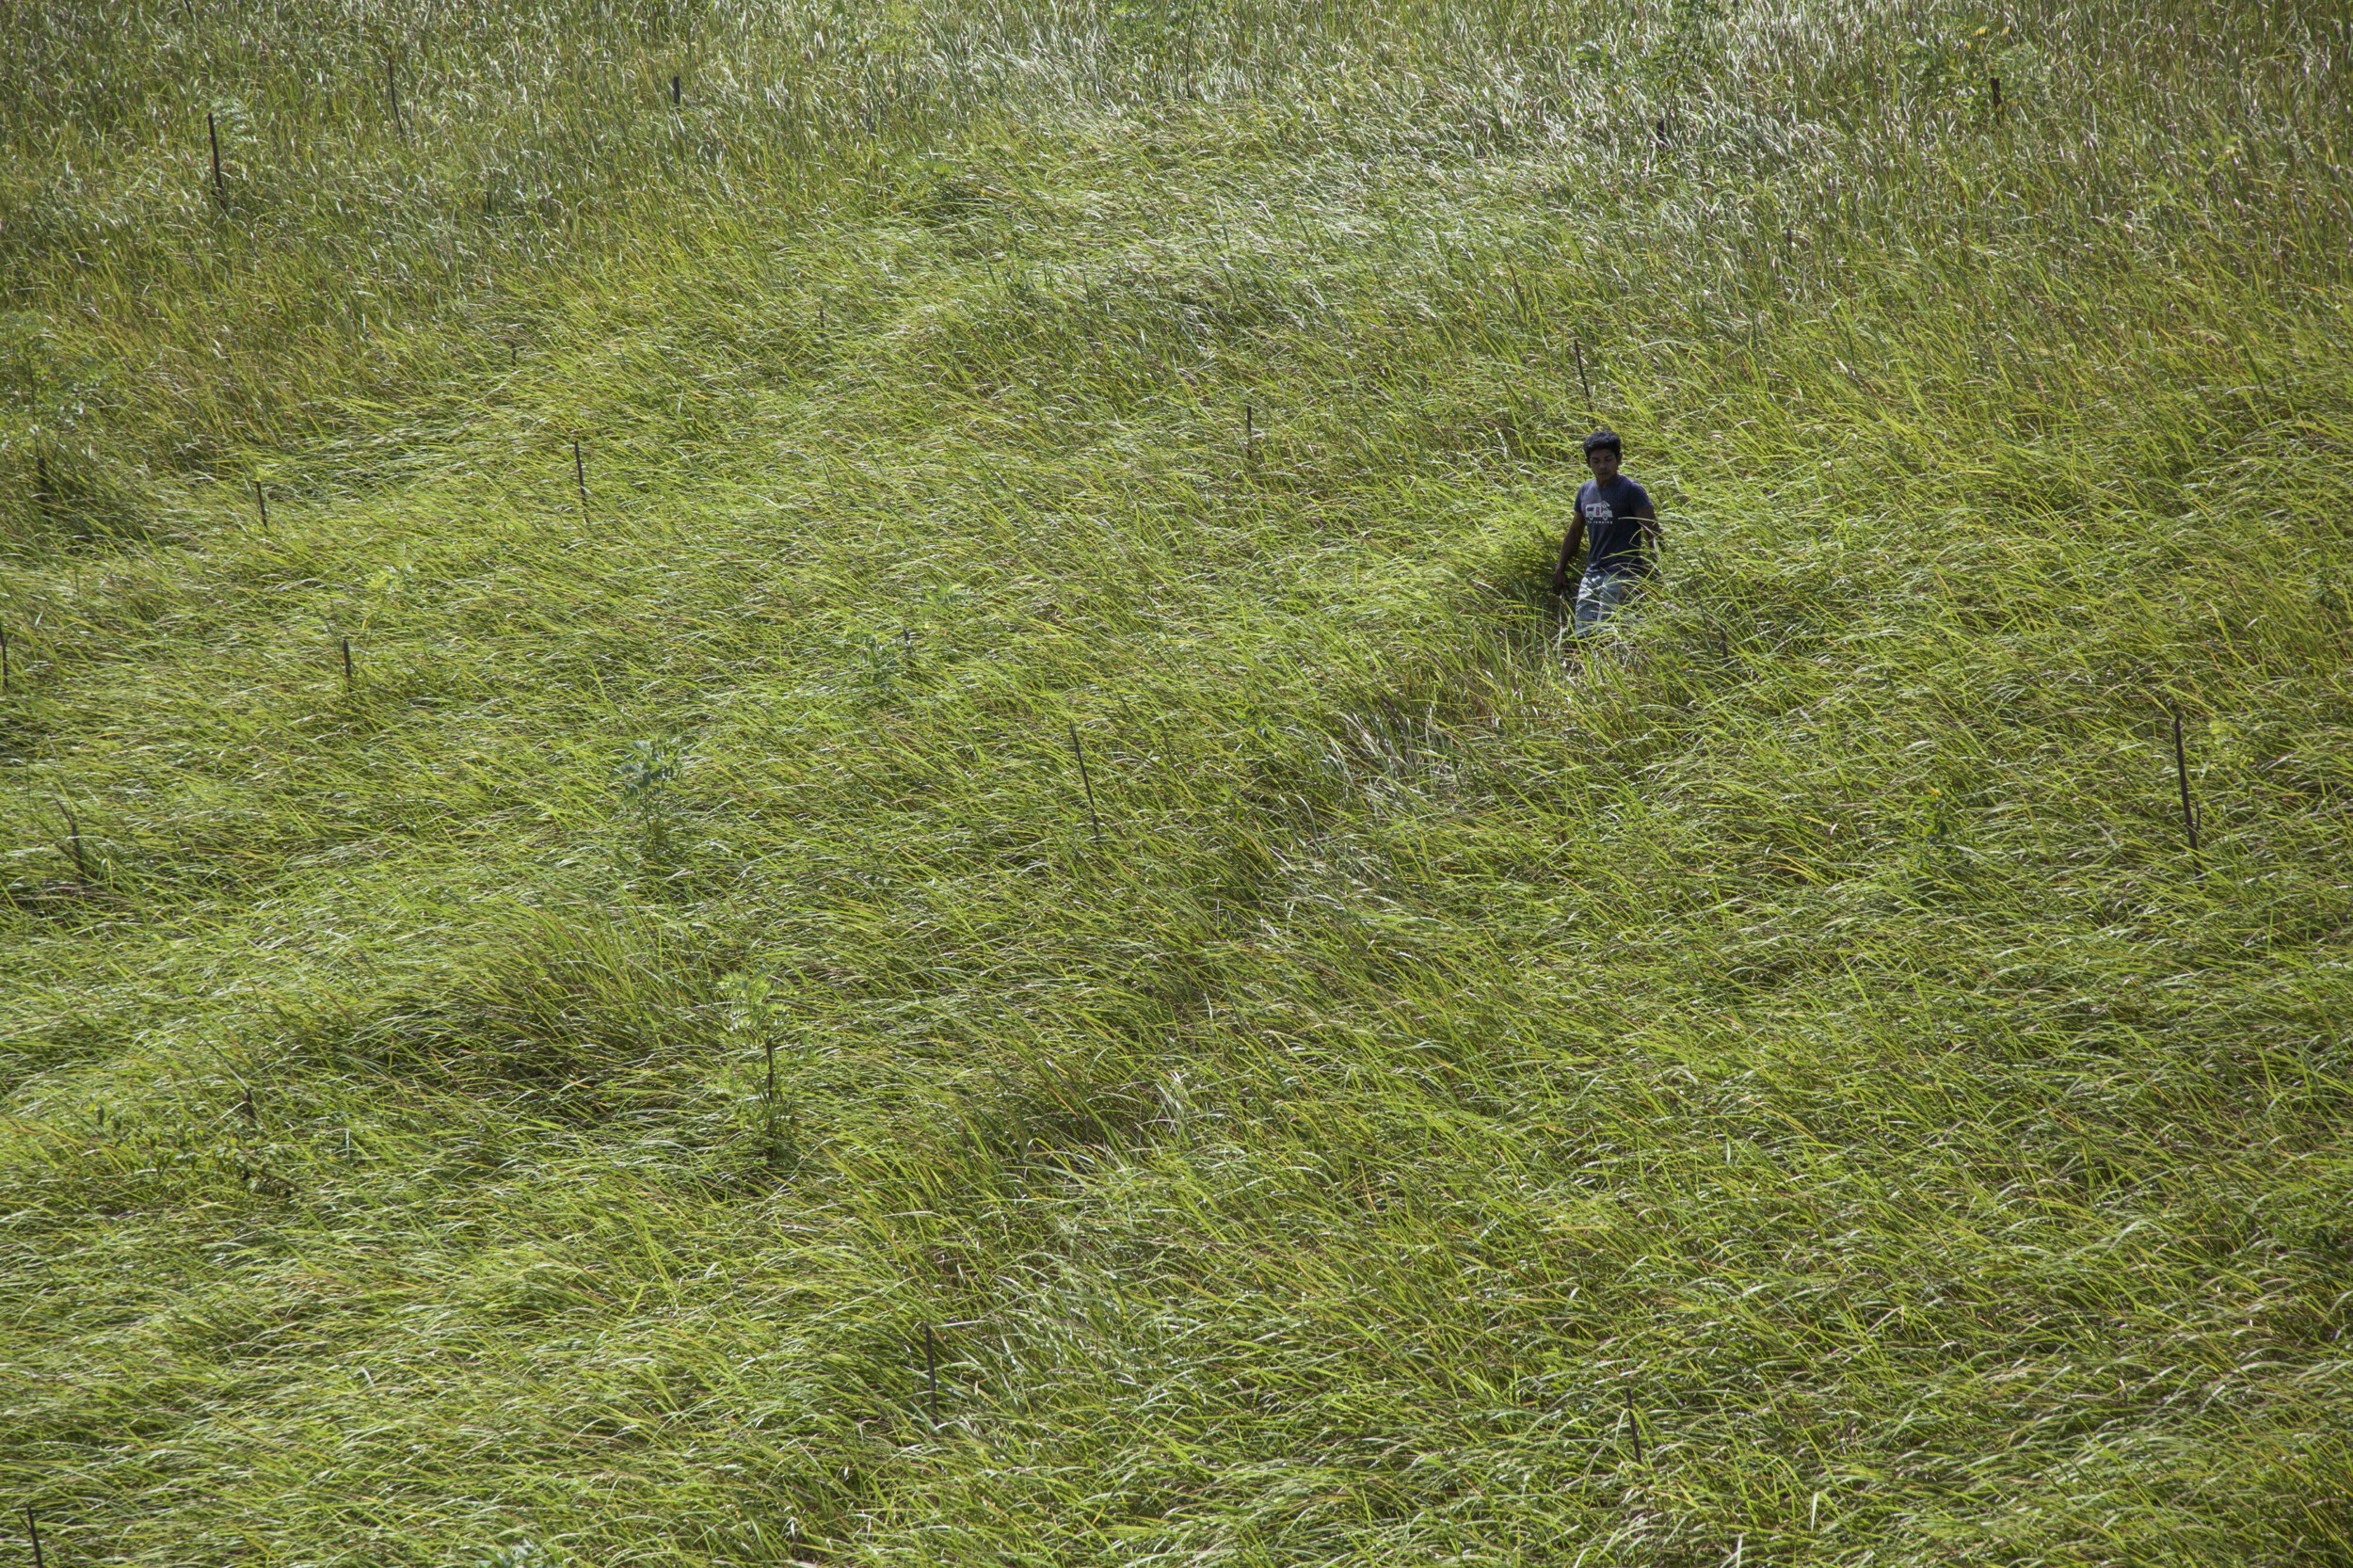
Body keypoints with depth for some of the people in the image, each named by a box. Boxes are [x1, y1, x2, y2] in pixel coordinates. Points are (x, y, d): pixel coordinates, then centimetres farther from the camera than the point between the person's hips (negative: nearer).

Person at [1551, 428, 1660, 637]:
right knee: (1583, 634, 1)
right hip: (1591, 574, 7)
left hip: (1622, 575, -7)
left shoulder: (1631, 491, -7)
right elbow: (1575, 532, 25)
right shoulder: (1585, 491, 13)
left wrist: (1649, 571, -20)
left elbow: (1653, 534, -10)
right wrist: (1560, 569, 23)